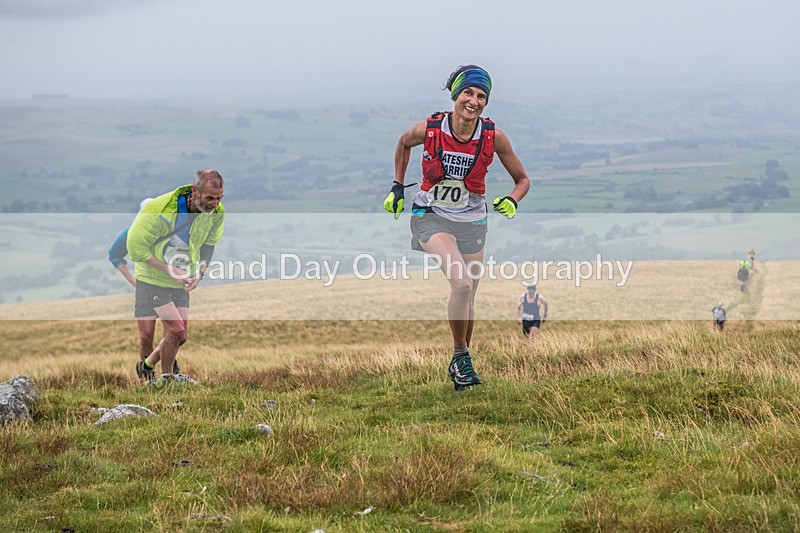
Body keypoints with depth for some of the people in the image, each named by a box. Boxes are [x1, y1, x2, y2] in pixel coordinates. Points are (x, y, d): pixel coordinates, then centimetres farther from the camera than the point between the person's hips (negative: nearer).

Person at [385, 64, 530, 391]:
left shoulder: (493, 137, -12)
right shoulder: (429, 128, -15)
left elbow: (522, 179, 2)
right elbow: (403, 144, 10)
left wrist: (512, 201, -18)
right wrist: (397, 188, 10)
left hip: (471, 221, 3)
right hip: (431, 216, -2)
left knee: (467, 300, 7)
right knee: (462, 283, -24)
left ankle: (459, 363, 30)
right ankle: (461, 356, -6)